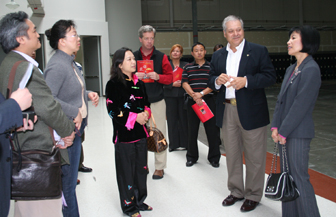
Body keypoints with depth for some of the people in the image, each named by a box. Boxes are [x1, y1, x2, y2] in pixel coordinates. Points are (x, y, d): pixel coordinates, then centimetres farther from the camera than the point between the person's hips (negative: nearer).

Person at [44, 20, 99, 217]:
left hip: (76, 127, 10)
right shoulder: (57, 66, -18)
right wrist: (75, 112, -21)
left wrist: (88, 94, 7)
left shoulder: (70, 62, 13)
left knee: (70, 178, 19)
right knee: (67, 181, 3)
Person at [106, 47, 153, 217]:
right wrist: (135, 117, -17)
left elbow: (146, 104, 18)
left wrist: (145, 114, -4)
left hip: (141, 133, 6)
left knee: (141, 168, 13)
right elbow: (113, 110, -13)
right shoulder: (113, 84, -8)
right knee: (126, 170, 4)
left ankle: (139, 201, 30)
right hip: (124, 134, -6)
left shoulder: (139, 83, 11)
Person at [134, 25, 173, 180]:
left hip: (157, 101, -1)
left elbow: (169, 77, 4)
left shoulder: (161, 57, 6)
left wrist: (157, 77, -15)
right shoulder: (133, 57, 7)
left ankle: (160, 167, 13)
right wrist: (134, 76, -12)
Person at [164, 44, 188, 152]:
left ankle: (184, 143, 12)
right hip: (170, 95, 0)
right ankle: (173, 144, 11)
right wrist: (173, 84, -12)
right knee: (172, 120, 1)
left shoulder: (186, 65, 9)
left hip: (182, 95, 1)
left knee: (183, 118, 1)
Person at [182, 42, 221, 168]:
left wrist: (201, 93, -16)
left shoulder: (211, 67, 6)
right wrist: (194, 96, -15)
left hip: (209, 101, -1)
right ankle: (191, 157, 21)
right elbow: (184, 83, 0)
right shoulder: (188, 67, 10)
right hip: (192, 102, 1)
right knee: (192, 130, 7)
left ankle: (214, 158, 16)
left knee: (212, 130, 1)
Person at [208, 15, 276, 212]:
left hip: (251, 112, -4)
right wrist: (217, 80, -10)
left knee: (254, 157, 4)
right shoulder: (218, 55, 13)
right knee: (232, 154, 14)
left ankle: (253, 195, 20)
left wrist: (246, 81, -20)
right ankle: (236, 191, 30)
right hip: (227, 112, 5)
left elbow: (270, 76, -8)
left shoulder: (259, 51, -1)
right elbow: (212, 80, 14)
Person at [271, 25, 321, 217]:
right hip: (285, 132, 9)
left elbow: (301, 105, -17)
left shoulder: (311, 70, -13)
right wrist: (276, 127, 3)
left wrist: (284, 131, -13)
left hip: (299, 133, -8)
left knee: (299, 178, -1)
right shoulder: (291, 69, 14)